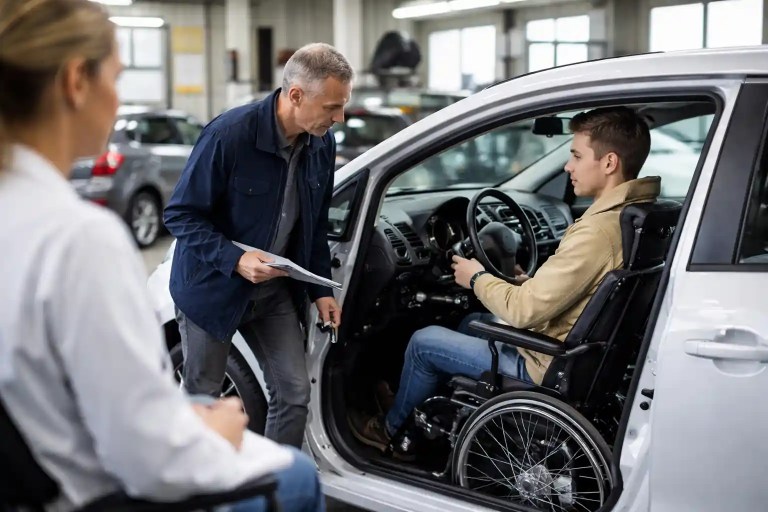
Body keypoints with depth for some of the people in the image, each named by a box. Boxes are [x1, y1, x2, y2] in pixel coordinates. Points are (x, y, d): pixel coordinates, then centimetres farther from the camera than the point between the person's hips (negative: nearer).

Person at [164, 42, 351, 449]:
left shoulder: (322, 144, -5)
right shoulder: (229, 134, -24)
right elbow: (180, 215, -18)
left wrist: (320, 289, 3)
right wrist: (235, 259, -30)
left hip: (275, 290, 5)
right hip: (214, 286, -5)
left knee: (295, 393, 2)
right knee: (201, 397, 9)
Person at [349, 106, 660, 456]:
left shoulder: (598, 231, -30)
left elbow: (525, 310, -26)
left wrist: (478, 279, -9)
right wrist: (530, 282, 8)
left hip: (550, 369, -9)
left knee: (424, 342, 5)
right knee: (472, 323, 29)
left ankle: (391, 430, 30)